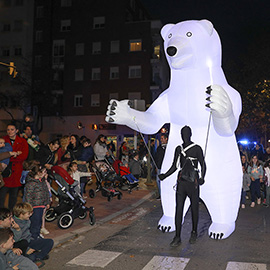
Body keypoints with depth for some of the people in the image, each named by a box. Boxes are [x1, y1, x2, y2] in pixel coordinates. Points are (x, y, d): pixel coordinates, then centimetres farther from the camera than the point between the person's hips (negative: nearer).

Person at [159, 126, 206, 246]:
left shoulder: (197, 148, -1)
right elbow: (174, 166, 16)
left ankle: (194, 233, 27)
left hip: (193, 182, -4)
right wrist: (164, 175, 2)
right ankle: (177, 237, 4)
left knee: (194, 209, 7)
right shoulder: (178, 149, 12)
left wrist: (202, 178, -19)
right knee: (178, 209, 0)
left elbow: (203, 165, -1)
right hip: (181, 182, 4)